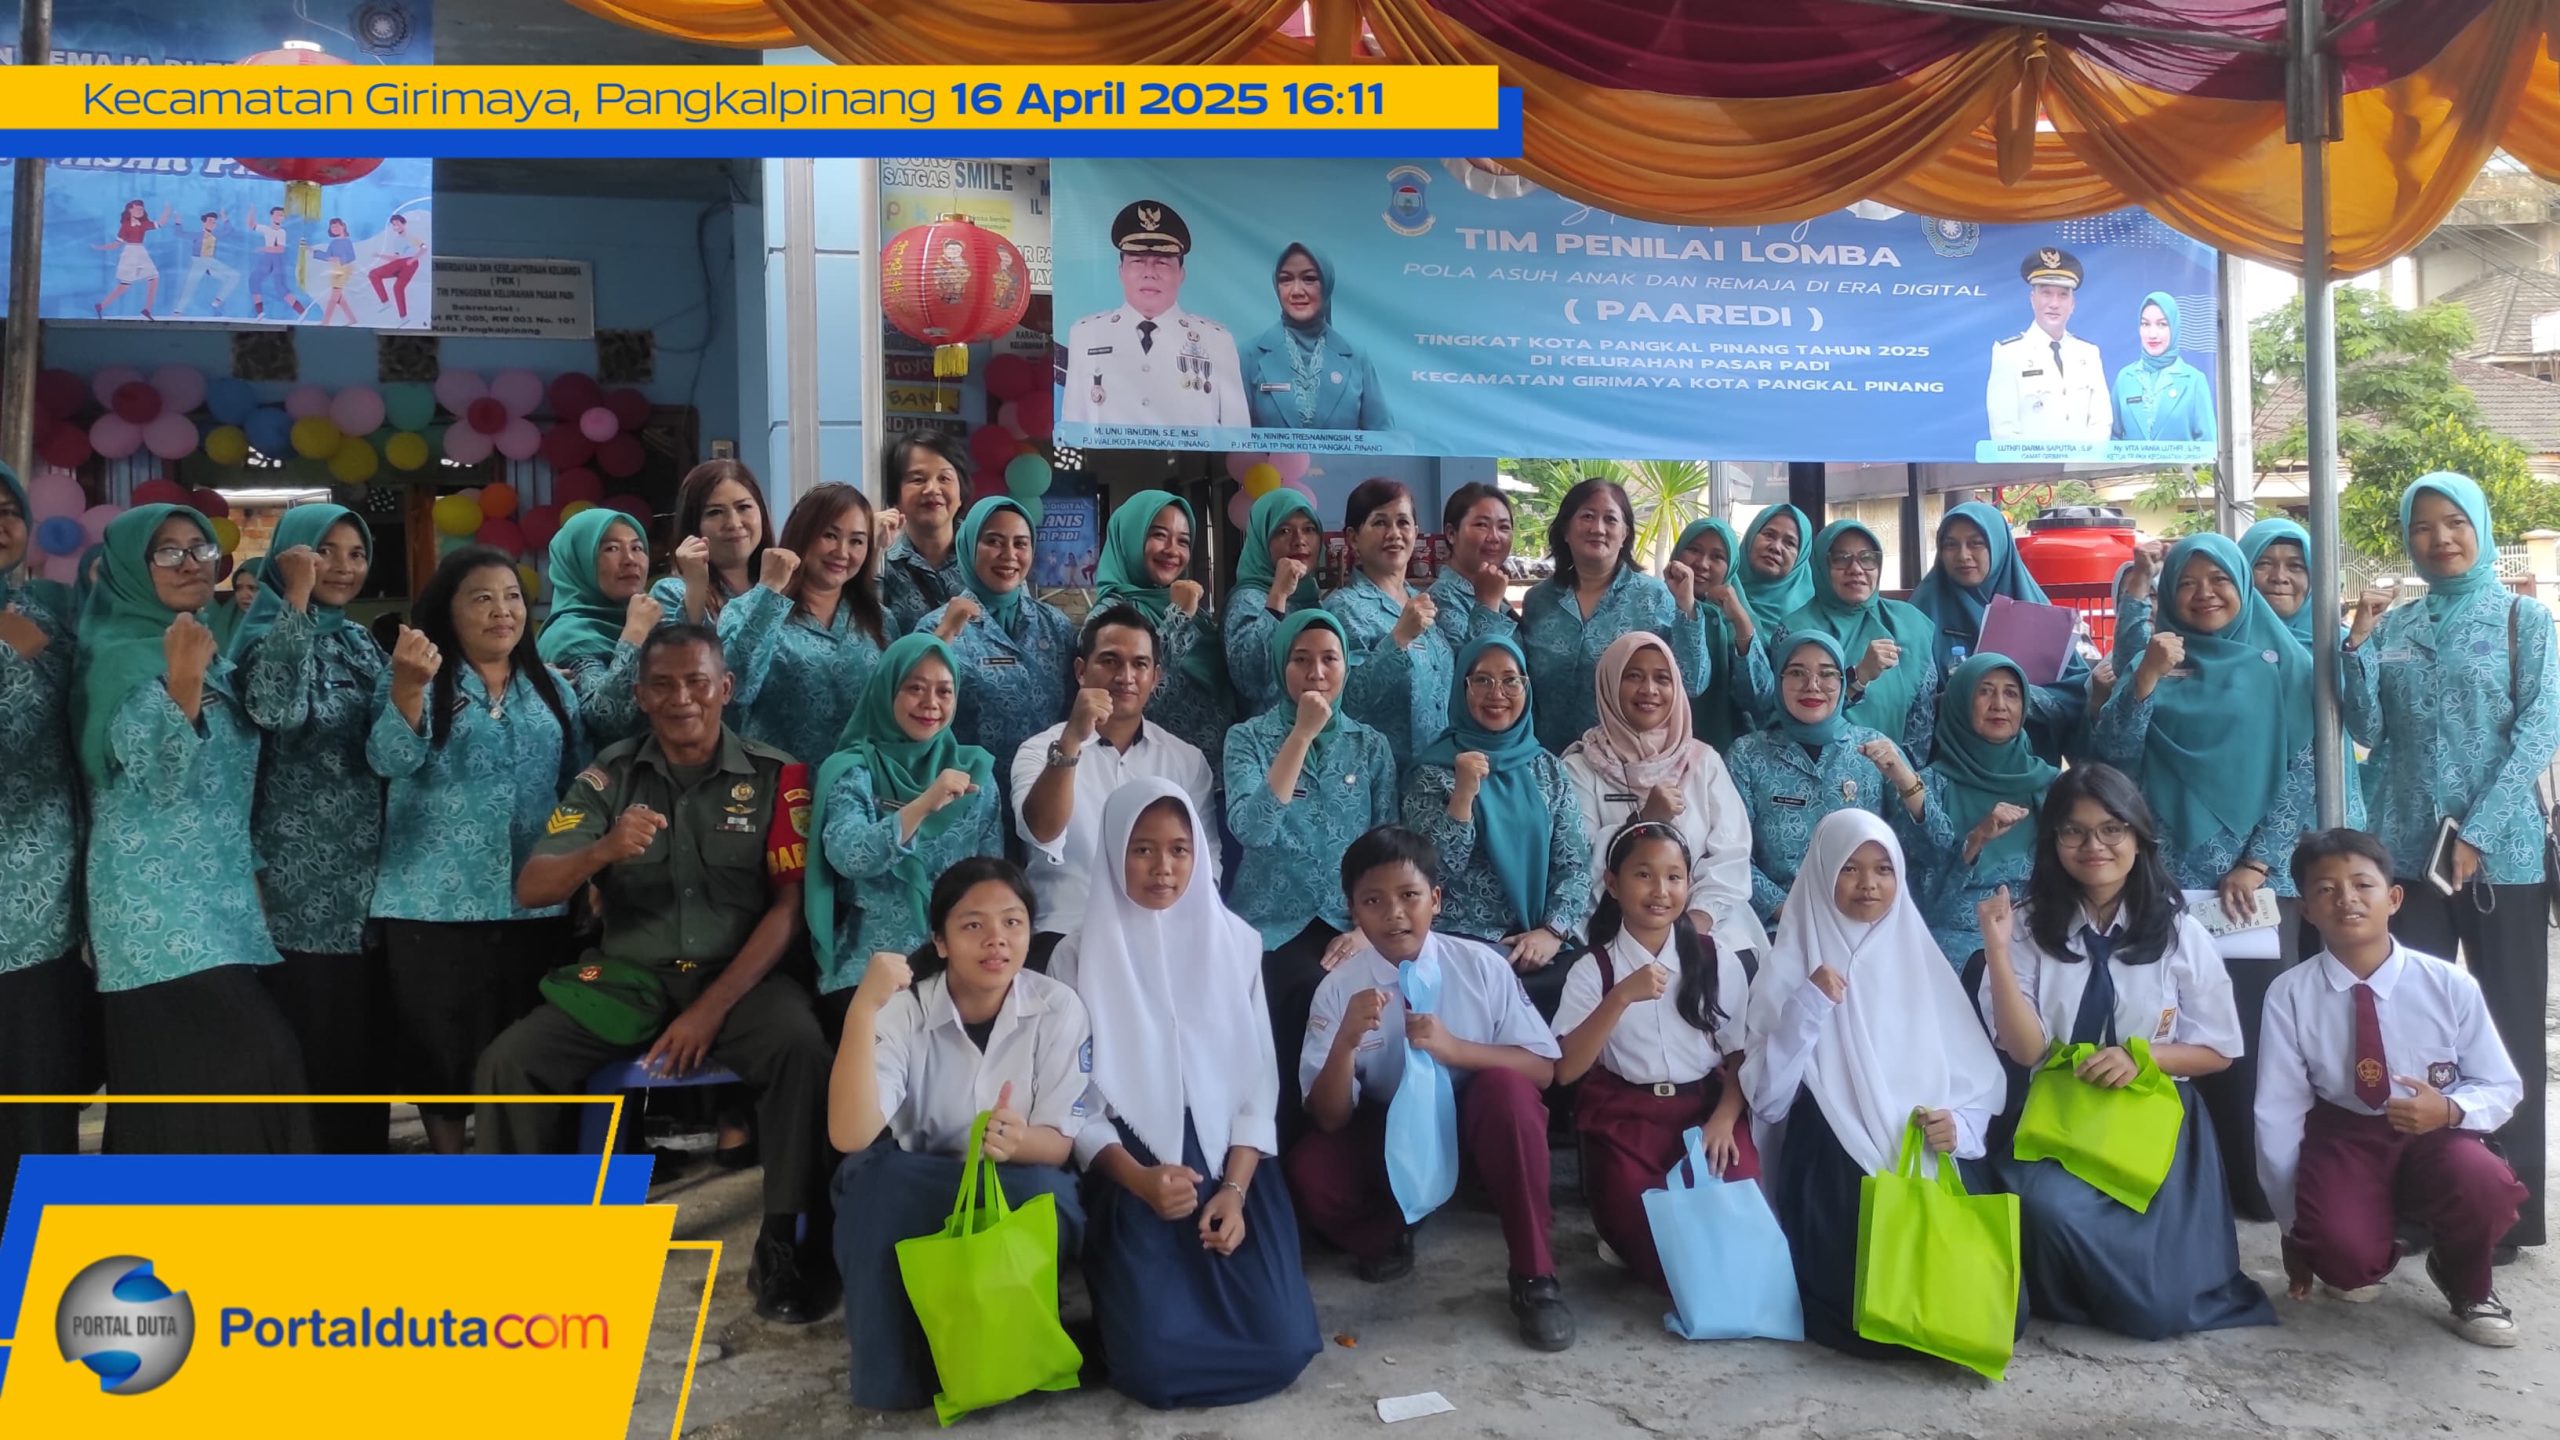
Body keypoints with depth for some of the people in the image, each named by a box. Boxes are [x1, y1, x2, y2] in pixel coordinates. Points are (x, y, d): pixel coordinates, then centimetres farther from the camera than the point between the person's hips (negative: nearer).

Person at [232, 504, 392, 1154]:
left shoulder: (362, 643, 13)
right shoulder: (268, 630, -6)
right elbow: (274, 708, -29)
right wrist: (298, 596, -24)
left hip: (365, 874, 7)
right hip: (302, 881, -6)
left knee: (367, 1036, 12)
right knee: (308, 1044, -2)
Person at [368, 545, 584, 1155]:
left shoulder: (554, 688, 11)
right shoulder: (412, 681, 0)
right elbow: (390, 761, -18)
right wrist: (409, 686, -35)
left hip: (535, 902, 3)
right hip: (435, 902, -2)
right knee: (443, 1045, 4)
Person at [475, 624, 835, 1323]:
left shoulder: (776, 776, -2)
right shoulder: (607, 776, 2)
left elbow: (788, 907, -7)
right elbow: (530, 889, -5)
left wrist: (712, 1009, -17)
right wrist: (603, 851, -28)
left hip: (739, 976, -2)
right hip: (627, 978, 2)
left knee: (802, 1048, -32)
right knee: (507, 1063, -19)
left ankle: (783, 1245, -16)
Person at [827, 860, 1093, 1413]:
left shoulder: (1059, 1008, -12)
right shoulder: (902, 1010, -15)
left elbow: (1058, 1143, -11)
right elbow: (850, 1136, -29)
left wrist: (1019, 1141, -36)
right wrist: (863, 1009, -40)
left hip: (1022, 1203, 0)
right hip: (908, 1204, 0)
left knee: (1040, 1197, -34)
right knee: (873, 1177, -33)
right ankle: (892, 1375, -14)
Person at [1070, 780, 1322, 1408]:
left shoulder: (1235, 940, 5)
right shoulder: (1083, 954, -2)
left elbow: (1258, 1078, 4)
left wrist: (1235, 1188, -10)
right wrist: (1138, 1179, -19)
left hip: (1229, 1163, 2)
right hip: (1132, 1175, -2)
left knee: (1282, 1346, -16)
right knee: (1154, 1363, -21)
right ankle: (1140, 1292, 14)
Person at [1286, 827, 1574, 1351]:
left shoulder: (1481, 966, -15)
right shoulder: (1338, 989, -14)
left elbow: (1543, 1069, -13)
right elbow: (1329, 1119, -14)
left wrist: (1452, 1048, -29)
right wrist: (1346, 1040, -34)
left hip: (1475, 1128, 0)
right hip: (1390, 1136, 1)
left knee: (1507, 1086, -33)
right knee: (1308, 1172, -27)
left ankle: (1534, 1276, -18)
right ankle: (1387, 1238, 8)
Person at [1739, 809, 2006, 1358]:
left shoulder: (1924, 962, 11)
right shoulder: (1789, 968, 1)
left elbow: (1980, 1078, 12)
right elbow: (1766, 1100, -7)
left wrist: (1961, 1125, -9)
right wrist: (1808, 1009, -16)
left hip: (1932, 1167, 3)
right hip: (1832, 1174, -3)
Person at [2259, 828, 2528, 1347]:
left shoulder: (2450, 985, -11)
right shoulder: (2289, 995, -13)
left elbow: (2503, 1087, 3)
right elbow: (2278, 1113, -7)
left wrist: (2450, 1109, -23)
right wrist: (2296, 1228, -2)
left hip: (2435, 1136, 1)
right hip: (2343, 1139, -1)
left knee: (2485, 1185, -33)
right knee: (2343, 1251, -30)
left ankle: (2467, 1287, 4)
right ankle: (2361, 1267, 14)